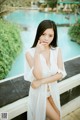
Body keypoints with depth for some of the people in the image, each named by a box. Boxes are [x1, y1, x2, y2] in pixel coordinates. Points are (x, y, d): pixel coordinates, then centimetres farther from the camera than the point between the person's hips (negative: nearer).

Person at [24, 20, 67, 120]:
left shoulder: (57, 50, -12)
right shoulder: (30, 53, -22)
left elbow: (61, 74, -13)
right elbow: (38, 76, -30)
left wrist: (41, 81, -22)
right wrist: (37, 53, -34)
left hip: (53, 89, 4)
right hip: (39, 91, -4)